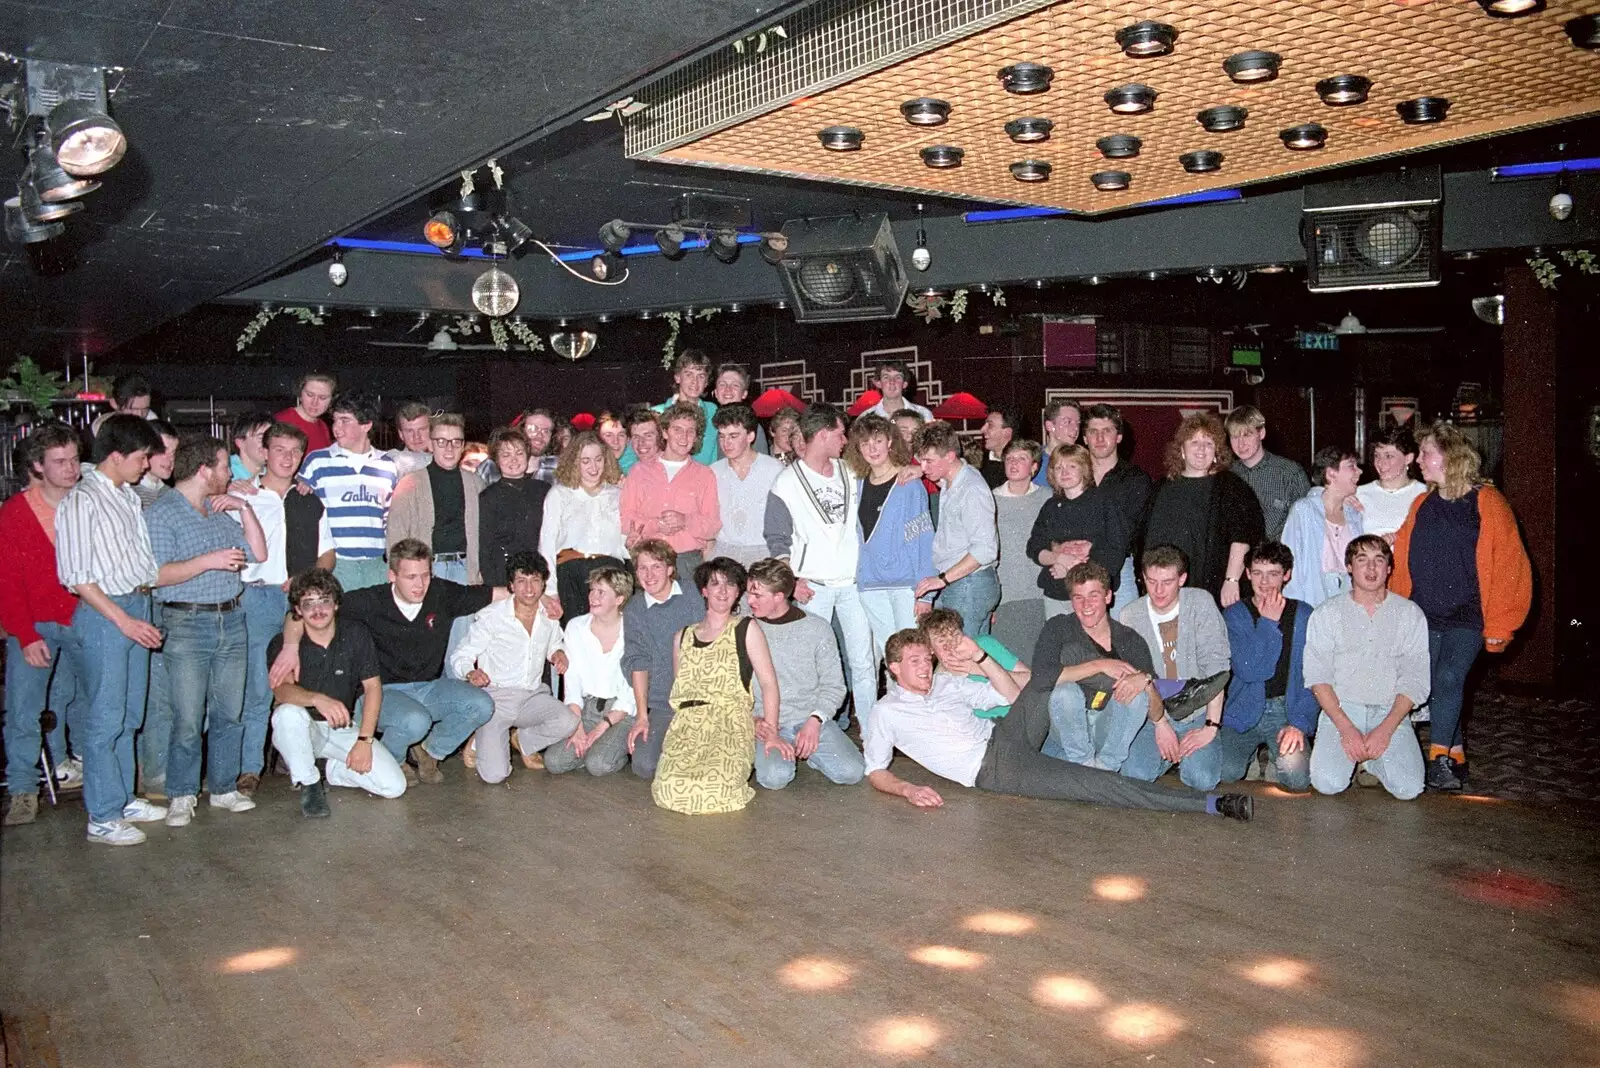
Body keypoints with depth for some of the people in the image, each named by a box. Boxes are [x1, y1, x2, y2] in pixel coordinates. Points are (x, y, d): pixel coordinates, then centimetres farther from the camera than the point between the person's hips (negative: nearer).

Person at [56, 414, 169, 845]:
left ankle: (123, 798, 27)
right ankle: (103, 817, 7)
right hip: (103, 615, -8)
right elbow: (77, 577, -15)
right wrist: (123, 619, -17)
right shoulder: (80, 502, -12)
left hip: (138, 608, 8)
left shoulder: (129, 496, 12)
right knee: (104, 719, -1)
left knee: (129, 716, 15)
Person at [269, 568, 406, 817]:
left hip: (344, 730, 2)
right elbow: (281, 690, -29)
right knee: (287, 713, -38)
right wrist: (318, 699, -50)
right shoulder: (282, 644, -12)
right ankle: (308, 783, -13)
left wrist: (364, 740, -14)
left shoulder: (355, 635, -5)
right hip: (303, 731, -2)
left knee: (394, 786, -15)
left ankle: (325, 768, 10)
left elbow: (373, 686, -5)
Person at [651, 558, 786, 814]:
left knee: (716, 788, -31)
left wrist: (771, 732, -9)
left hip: (730, 723, -3)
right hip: (686, 724, 3)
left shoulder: (746, 629, 10)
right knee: (670, 788, -27)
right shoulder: (683, 636, 21)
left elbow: (768, 682, 2)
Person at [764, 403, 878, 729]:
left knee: (863, 662, 4)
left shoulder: (849, 473, 12)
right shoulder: (787, 483, -2)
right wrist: (792, 581, -12)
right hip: (813, 586, -4)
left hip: (853, 582, 4)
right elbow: (777, 539, -2)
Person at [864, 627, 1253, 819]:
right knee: (1093, 784, -26)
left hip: (1005, 735, 6)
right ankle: (1211, 804, -28)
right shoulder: (885, 713, 4)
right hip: (993, 769, -6)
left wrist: (979, 657, 1)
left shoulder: (947, 682, 16)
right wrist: (907, 789, -20)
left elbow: (1011, 695, 15)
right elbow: (876, 772, 0)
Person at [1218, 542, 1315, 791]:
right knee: (1225, 772, -24)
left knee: (1297, 777, -24)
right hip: (1244, 710, 0)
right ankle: (1250, 754, 12)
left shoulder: (1303, 615, 4)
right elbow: (1247, 671, -12)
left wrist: (1300, 723, -13)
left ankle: (1276, 757, 11)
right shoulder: (1234, 615, 2)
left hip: (1287, 710, 0)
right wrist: (1268, 622, -12)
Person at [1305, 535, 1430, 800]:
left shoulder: (1410, 614, 7)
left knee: (1408, 788, -22)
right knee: (1328, 783, -23)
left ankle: (1372, 755, 9)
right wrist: (1346, 728, -14)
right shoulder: (1327, 613, 6)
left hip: (1391, 712, 1)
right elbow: (1317, 676, -1)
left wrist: (1386, 729, -13)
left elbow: (1415, 680, 1)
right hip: (1341, 709, -1)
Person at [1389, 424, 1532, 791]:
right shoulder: (1421, 505, 10)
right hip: (1424, 618, 5)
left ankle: (1439, 759, -14)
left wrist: (1499, 626, -9)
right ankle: (1455, 757, 20)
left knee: (1448, 680, -20)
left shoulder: (1487, 504, -5)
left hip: (1467, 618, -5)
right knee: (1436, 688, 7)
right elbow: (1402, 563, 11)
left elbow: (1510, 566, -7)